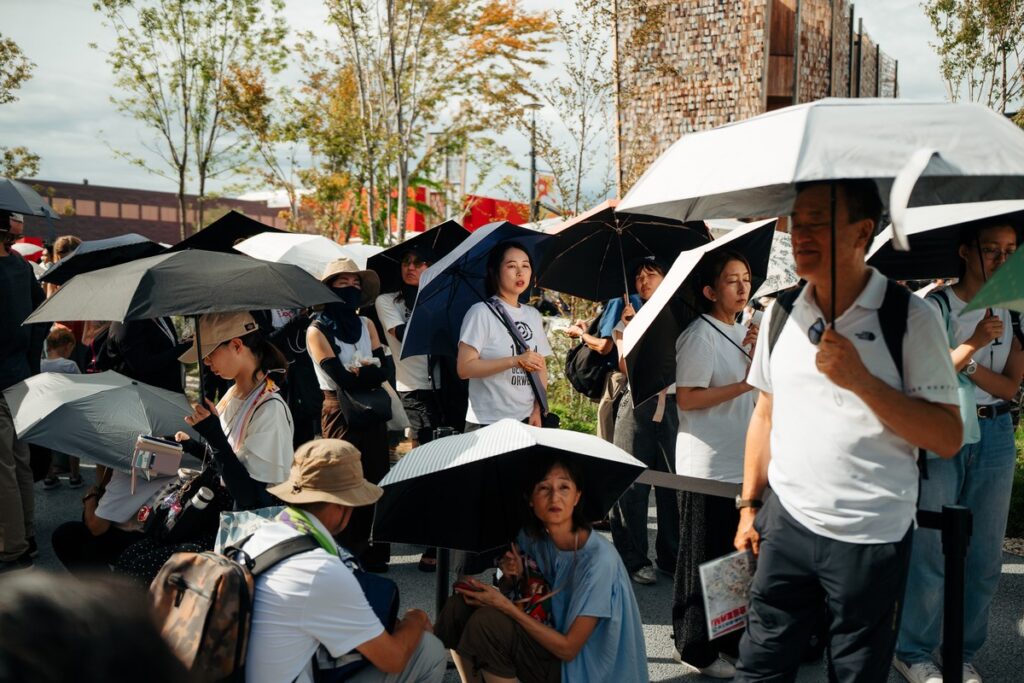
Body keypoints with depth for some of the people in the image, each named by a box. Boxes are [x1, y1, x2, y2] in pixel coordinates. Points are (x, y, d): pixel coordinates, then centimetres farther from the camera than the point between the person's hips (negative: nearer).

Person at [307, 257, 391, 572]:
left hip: (372, 411, 5)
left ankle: (375, 552, 18)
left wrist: (359, 371, -17)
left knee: (376, 480, 7)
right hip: (339, 413, -5)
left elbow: (382, 371, -2)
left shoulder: (366, 325, 9)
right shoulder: (317, 331, -8)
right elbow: (343, 379, -17)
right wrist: (369, 371, -4)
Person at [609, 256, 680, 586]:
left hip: (673, 406, 1)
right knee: (632, 484, -3)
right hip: (638, 404, -1)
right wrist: (629, 329, -9)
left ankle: (671, 557, 12)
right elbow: (625, 366, -1)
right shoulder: (629, 319, 13)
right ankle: (633, 559, 4)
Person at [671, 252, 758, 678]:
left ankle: (731, 638, 29)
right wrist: (743, 385, -22)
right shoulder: (700, 335, -13)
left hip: (741, 463, 8)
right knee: (704, 559, 2)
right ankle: (697, 649, 15)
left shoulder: (742, 332, 14)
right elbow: (686, 399, -18)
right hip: (706, 467, -8)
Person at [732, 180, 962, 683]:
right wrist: (749, 504, 13)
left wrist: (861, 380, -22)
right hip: (786, 523, 4)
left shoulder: (910, 317, -8)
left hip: (870, 540, -3)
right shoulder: (779, 313, 5)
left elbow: (948, 438, -11)